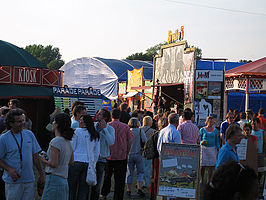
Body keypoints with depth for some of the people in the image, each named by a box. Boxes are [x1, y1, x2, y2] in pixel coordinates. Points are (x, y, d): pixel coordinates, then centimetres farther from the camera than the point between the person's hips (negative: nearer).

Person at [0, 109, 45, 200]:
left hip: (29, 179, 3)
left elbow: (35, 156, 10)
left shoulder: (29, 134, 6)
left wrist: (41, 174, 8)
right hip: (13, 181, -3)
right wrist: (9, 169, -19)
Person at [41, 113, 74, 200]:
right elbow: (71, 162, 18)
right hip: (64, 181, 8)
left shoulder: (55, 142, -16)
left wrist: (44, 161, -2)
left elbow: (54, 164, -18)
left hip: (54, 178, -8)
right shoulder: (68, 142, 9)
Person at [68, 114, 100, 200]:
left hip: (76, 161, -4)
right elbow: (97, 152, 10)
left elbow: (72, 148, -2)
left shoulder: (77, 131, -4)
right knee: (83, 189, 8)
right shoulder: (96, 135, 7)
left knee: (72, 187, 5)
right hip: (89, 163, 4)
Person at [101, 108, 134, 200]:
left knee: (107, 175, 20)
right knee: (120, 179, 6)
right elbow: (130, 141, -3)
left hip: (109, 155, 1)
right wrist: (127, 153, 8)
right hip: (122, 156, -1)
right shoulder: (125, 127, -4)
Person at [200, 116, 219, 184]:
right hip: (204, 148, -2)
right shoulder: (202, 129, 4)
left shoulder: (215, 130, 10)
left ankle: (208, 181, 8)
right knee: (202, 165, -3)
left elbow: (217, 141, 14)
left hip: (212, 149, 2)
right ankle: (201, 180, 15)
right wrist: (201, 142, -13)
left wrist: (218, 148, 5)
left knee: (211, 166, -1)